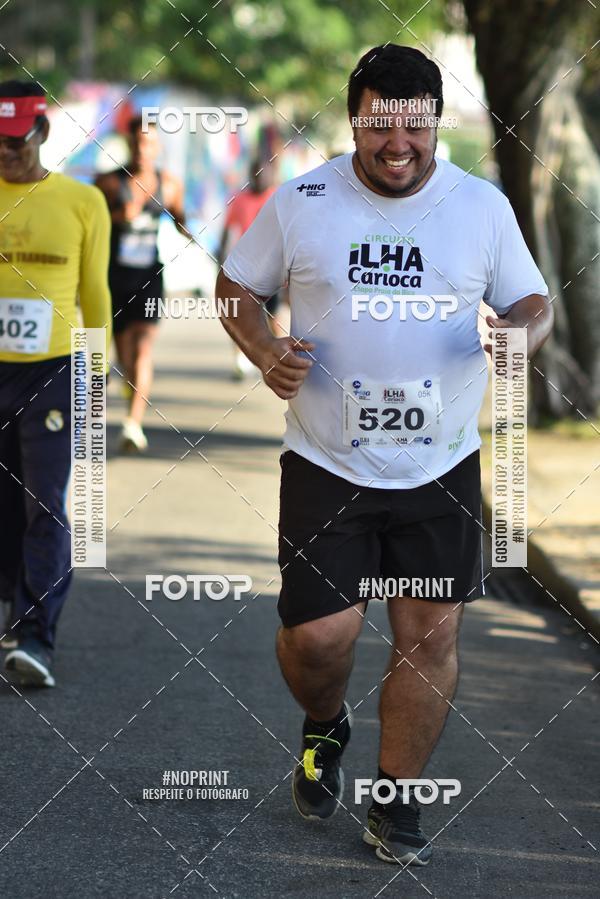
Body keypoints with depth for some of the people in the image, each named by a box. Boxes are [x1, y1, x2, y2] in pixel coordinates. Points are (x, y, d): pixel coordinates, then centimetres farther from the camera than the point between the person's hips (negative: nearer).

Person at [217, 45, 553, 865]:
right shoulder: (300, 203, -1)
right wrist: (264, 352, -11)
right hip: (326, 464, -1)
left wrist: (525, 329, -15)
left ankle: (396, 799, 19)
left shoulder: (483, 206, 2)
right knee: (318, 635, -7)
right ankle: (324, 727, 28)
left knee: (430, 635, 2)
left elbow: (533, 300, 9)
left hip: (441, 466, 1)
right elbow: (236, 287, 9)